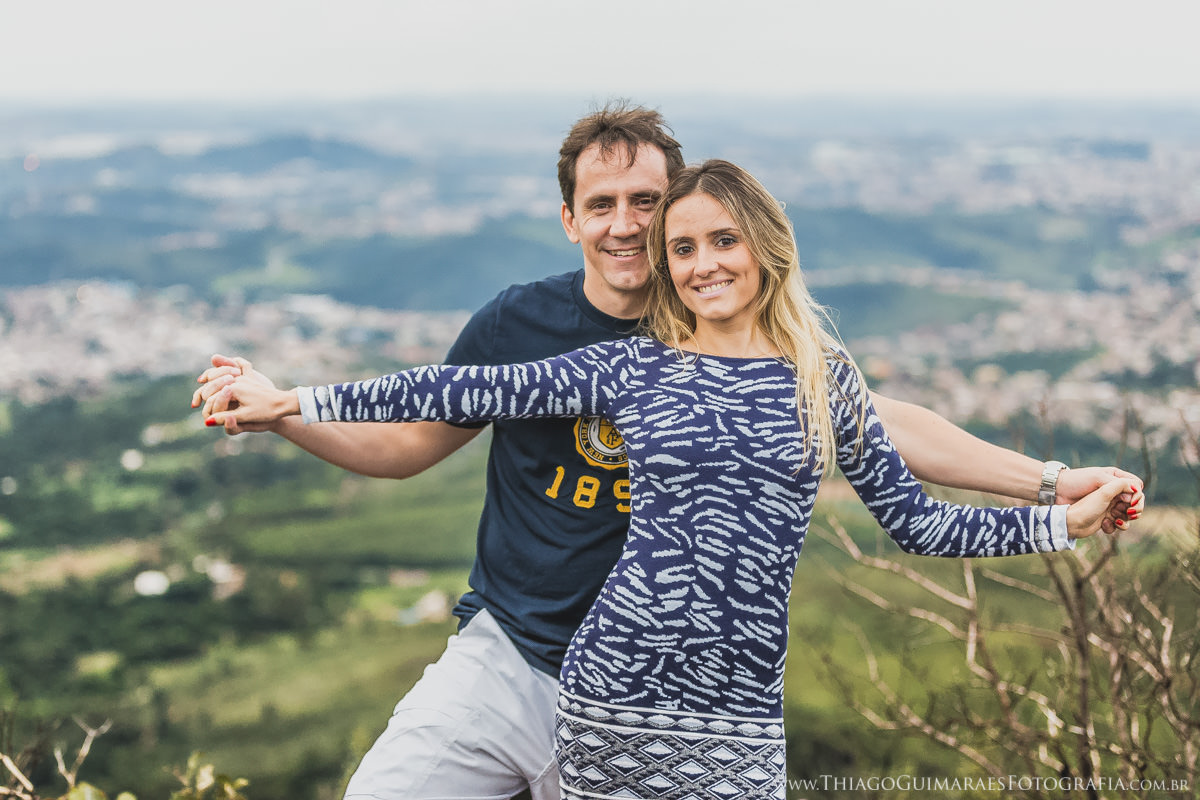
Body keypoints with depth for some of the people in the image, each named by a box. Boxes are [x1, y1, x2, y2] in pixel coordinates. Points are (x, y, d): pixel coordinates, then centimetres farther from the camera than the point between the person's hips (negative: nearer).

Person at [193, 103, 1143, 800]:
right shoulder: (520, 324, -3)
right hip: (503, 658, 1)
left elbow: (878, 422, 3)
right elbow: (408, 441, 9)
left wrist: (1051, 481, 0)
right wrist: (277, 411, -5)